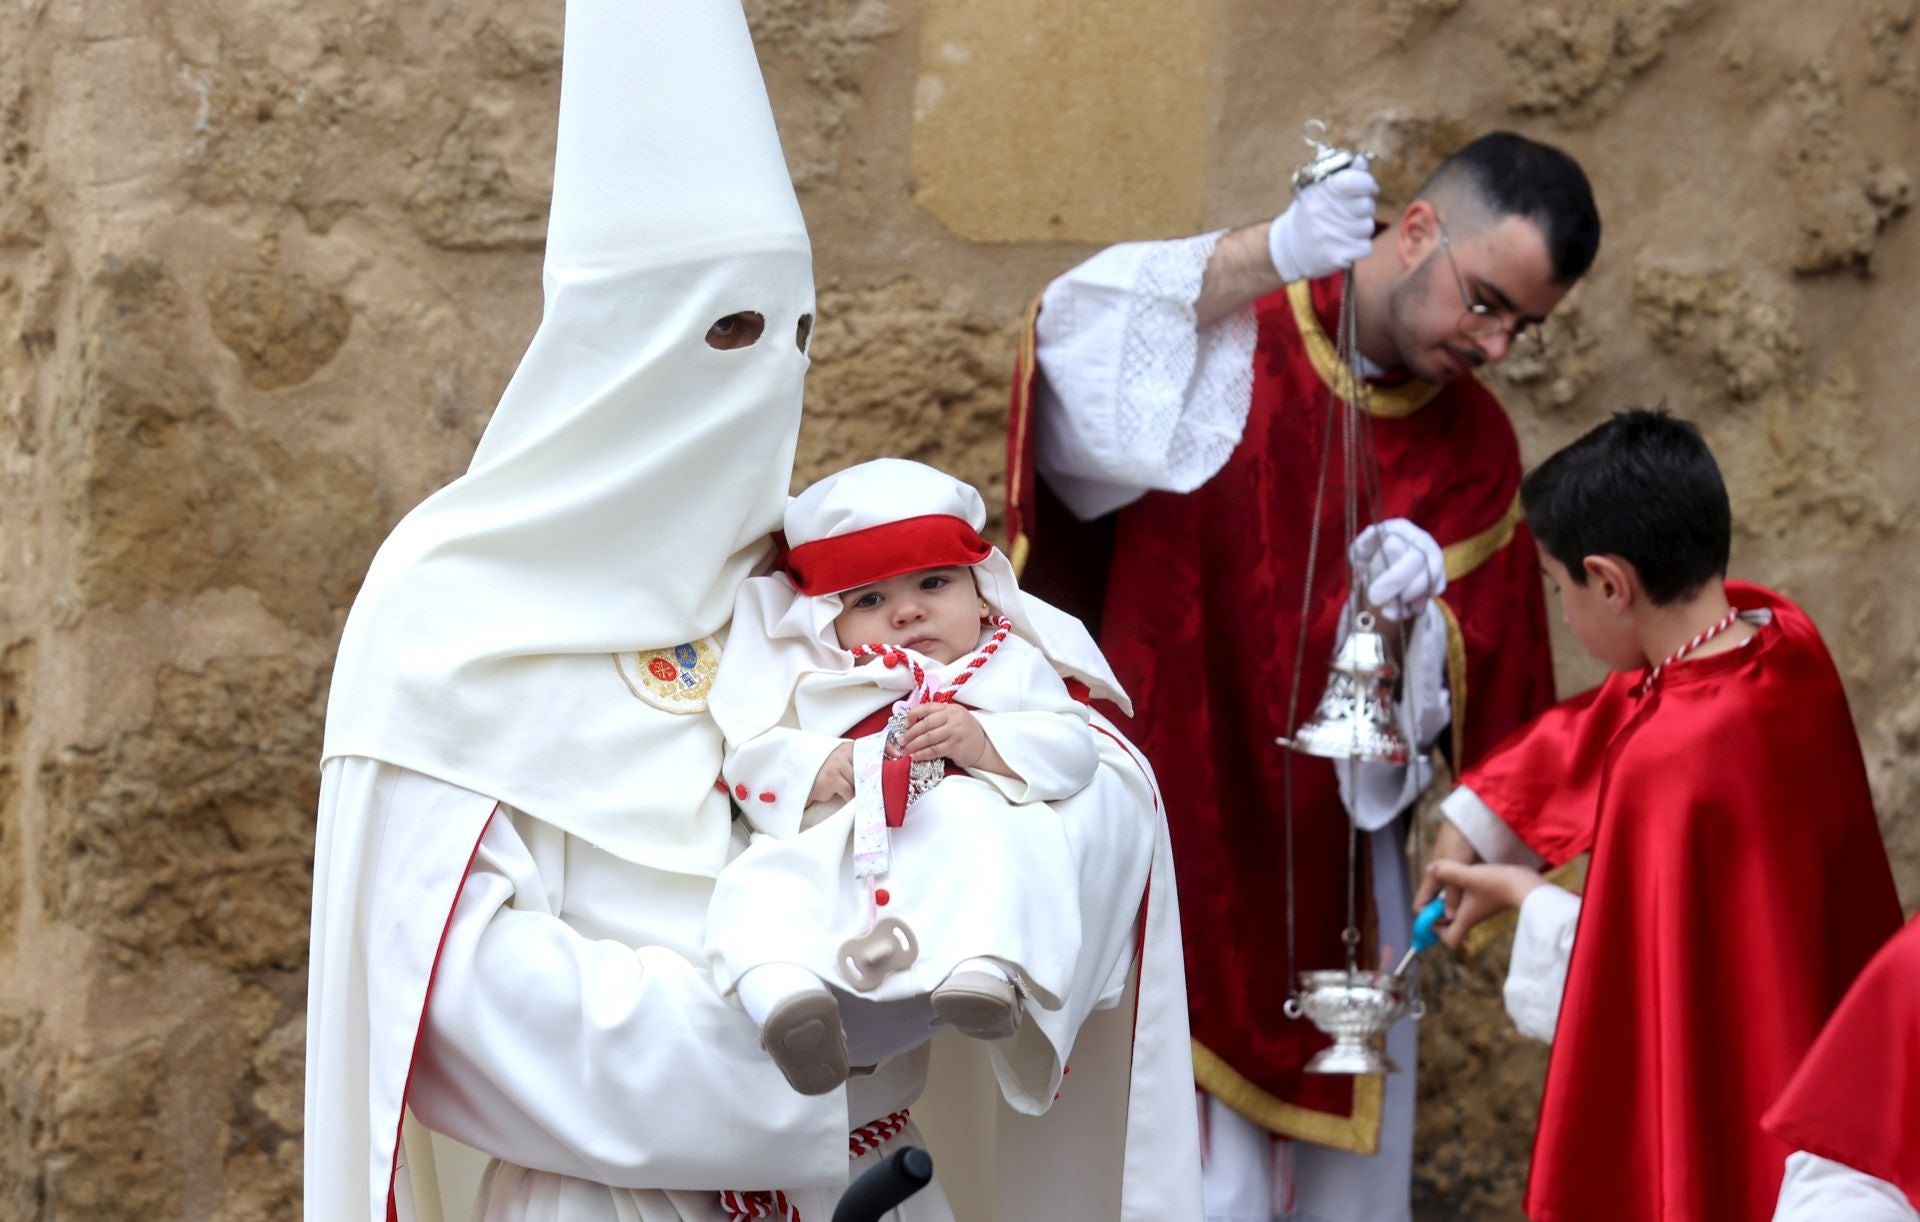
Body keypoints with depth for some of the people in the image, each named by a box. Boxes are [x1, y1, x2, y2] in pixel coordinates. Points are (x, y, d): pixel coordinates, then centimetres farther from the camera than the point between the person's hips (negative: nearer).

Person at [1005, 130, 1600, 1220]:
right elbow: (1079, 336, -28)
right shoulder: (1229, 325, -6)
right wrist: (1267, 257, -40)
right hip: (1177, 835, -5)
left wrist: (1418, 609, -18)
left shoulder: (1474, 447, 7)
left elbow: (1469, 686, 4)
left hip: (1336, 876, 5)